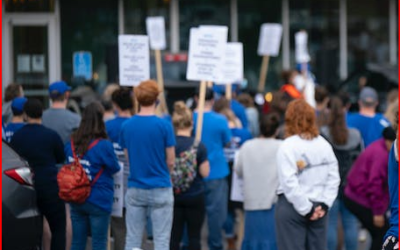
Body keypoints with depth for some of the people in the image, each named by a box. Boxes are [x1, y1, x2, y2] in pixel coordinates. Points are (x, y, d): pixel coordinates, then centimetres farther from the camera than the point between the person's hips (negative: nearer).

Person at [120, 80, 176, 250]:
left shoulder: (126, 126, 0)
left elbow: (128, 158, 8)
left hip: (135, 189, 3)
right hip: (160, 190, -3)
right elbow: (171, 162, -4)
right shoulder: (164, 126, -11)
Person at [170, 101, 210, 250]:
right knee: (194, 236, 6)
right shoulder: (199, 146, -10)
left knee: (174, 236, 6)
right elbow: (205, 172, -9)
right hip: (195, 196, -2)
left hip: (174, 195, 2)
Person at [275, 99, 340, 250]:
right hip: (318, 208, 5)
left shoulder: (288, 147, -12)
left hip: (292, 207, -5)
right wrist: (324, 204, -1)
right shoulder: (324, 144, 4)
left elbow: (289, 183, -18)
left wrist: (306, 209, -12)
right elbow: (333, 178, 1)